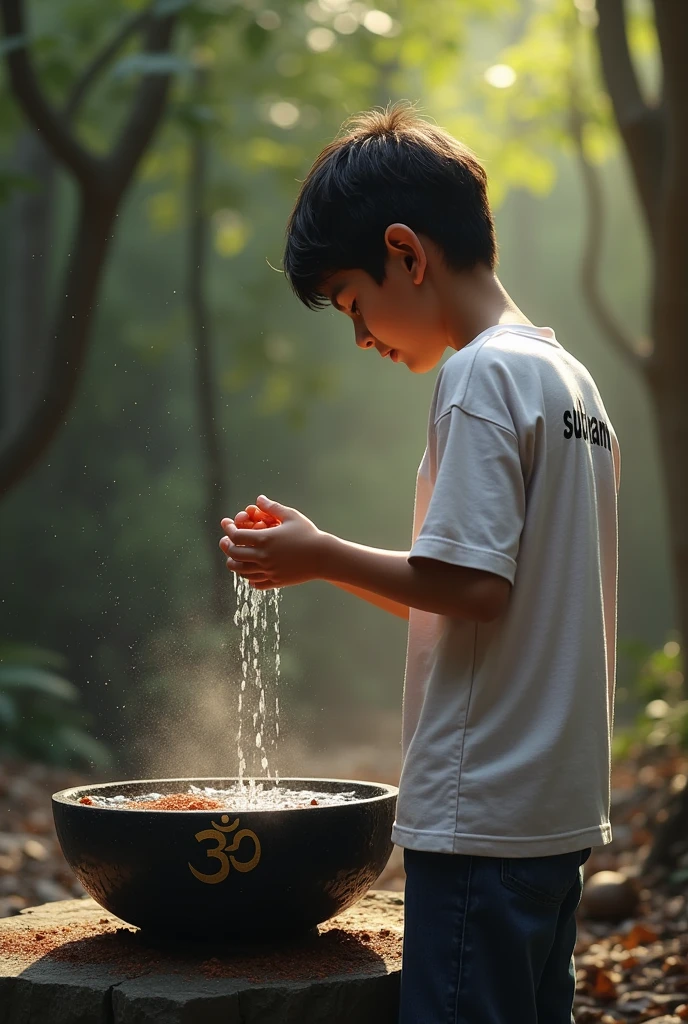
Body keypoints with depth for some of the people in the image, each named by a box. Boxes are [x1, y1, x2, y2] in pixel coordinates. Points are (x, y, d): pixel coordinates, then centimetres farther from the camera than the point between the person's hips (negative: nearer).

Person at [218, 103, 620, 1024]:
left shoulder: (480, 373, -12)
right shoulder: (570, 375, 16)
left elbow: (475, 584, -21)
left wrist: (325, 558, -8)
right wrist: (331, 561, 15)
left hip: (483, 813, -9)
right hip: (563, 807, 10)